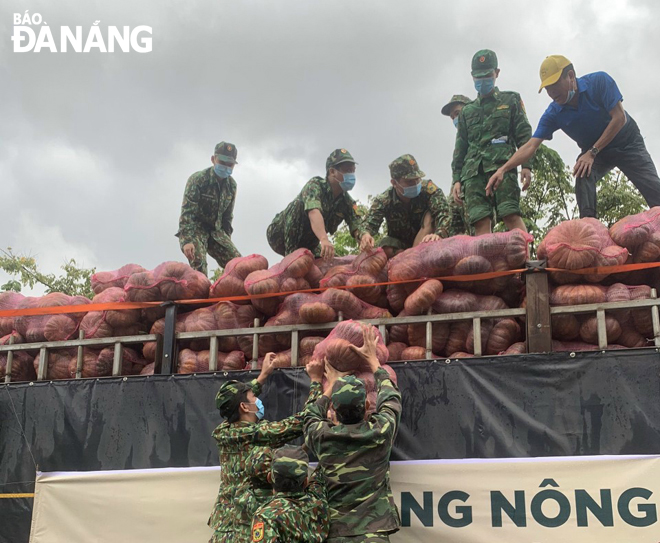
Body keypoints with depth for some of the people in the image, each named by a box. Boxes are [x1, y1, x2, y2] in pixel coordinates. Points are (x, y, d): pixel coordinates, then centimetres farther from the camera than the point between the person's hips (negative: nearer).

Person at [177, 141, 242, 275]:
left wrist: (227, 240, 9)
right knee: (199, 263, -29)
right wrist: (187, 240, -34)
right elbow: (187, 211, -24)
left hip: (216, 231, 6)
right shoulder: (197, 179, -17)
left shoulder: (231, 185, 2)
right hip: (195, 229, -6)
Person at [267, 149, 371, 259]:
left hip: (306, 244, 6)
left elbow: (356, 227, -17)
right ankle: (291, 253, -29)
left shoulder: (348, 202, -6)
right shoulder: (315, 185, -25)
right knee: (299, 206, -29)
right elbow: (314, 212, -44)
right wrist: (324, 239, -62)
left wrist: (363, 236, -44)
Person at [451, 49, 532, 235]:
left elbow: (524, 135, 8)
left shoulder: (511, 100, 19)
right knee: (481, 222, -12)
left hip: (502, 164, -3)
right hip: (473, 171, 3)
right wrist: (457, 179, 12)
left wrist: (526, 164, -6)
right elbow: (460, 148, 24)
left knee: (511, 215, -19)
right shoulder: (467, 111, 27)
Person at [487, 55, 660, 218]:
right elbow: (531, 146, -21)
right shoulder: (554, 113, -17)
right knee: (583, 176, -30)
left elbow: (619, 118, -25)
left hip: (627, 143, -2)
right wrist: (503, 169, -37)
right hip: (593, 152, 2)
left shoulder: (599, 81, -24)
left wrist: (592, 153, -27)